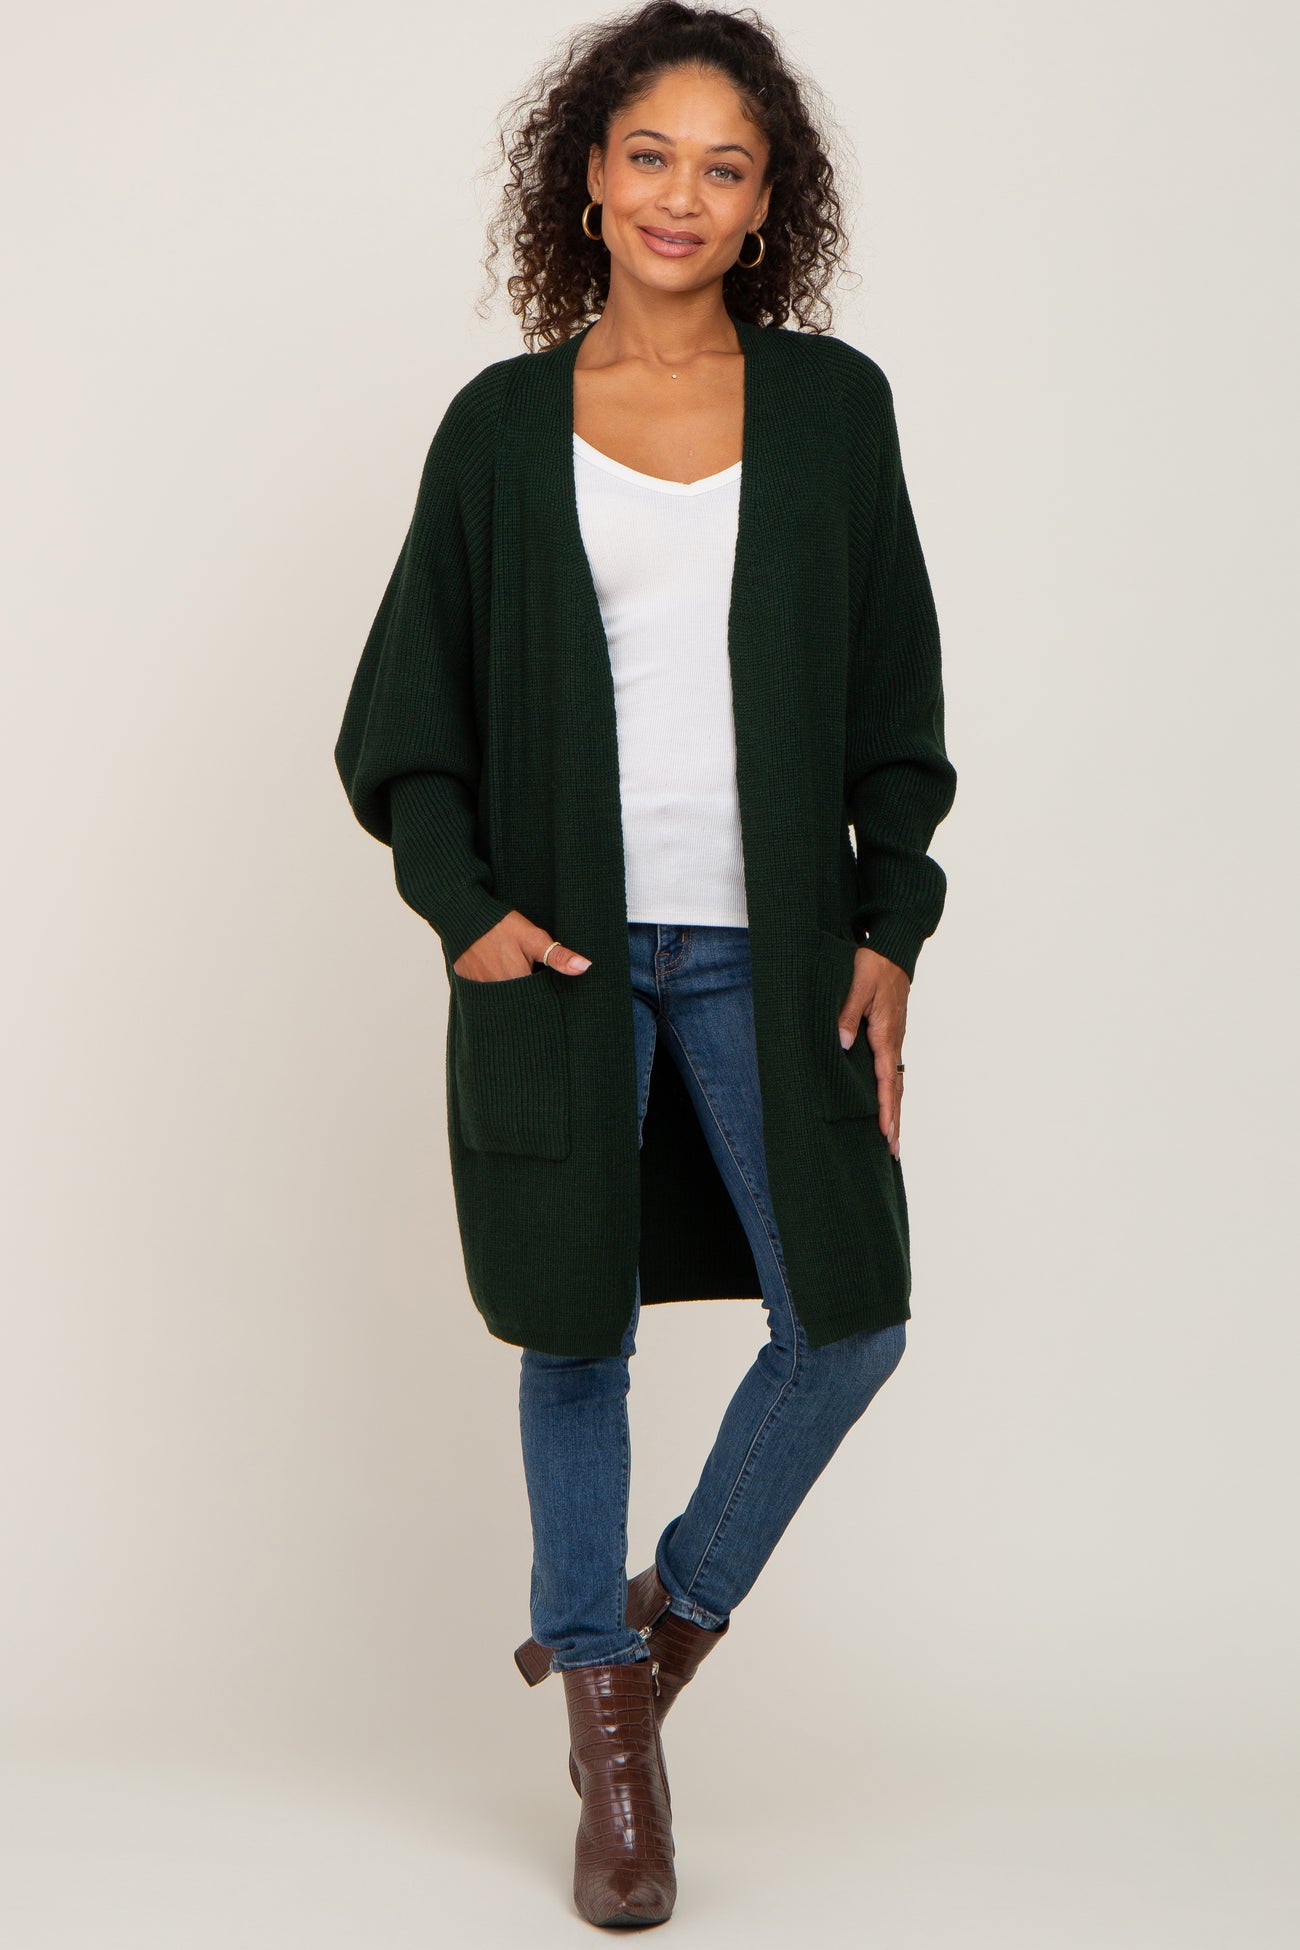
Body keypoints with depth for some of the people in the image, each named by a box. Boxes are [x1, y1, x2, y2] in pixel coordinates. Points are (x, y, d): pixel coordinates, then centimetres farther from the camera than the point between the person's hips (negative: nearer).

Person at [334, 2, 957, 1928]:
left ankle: (672, 1605, 28)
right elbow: (413, 700, 6)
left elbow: (896, 693, 6)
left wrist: (888, 931, 0)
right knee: (578, 1333, 7)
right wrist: (462, 903, -7)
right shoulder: (501, 424, 3)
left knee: (849, 1321, 1)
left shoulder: (831, 404, 4)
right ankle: (608, 1718, 24)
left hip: (767, 949, 1)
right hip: (563, 952, -1)